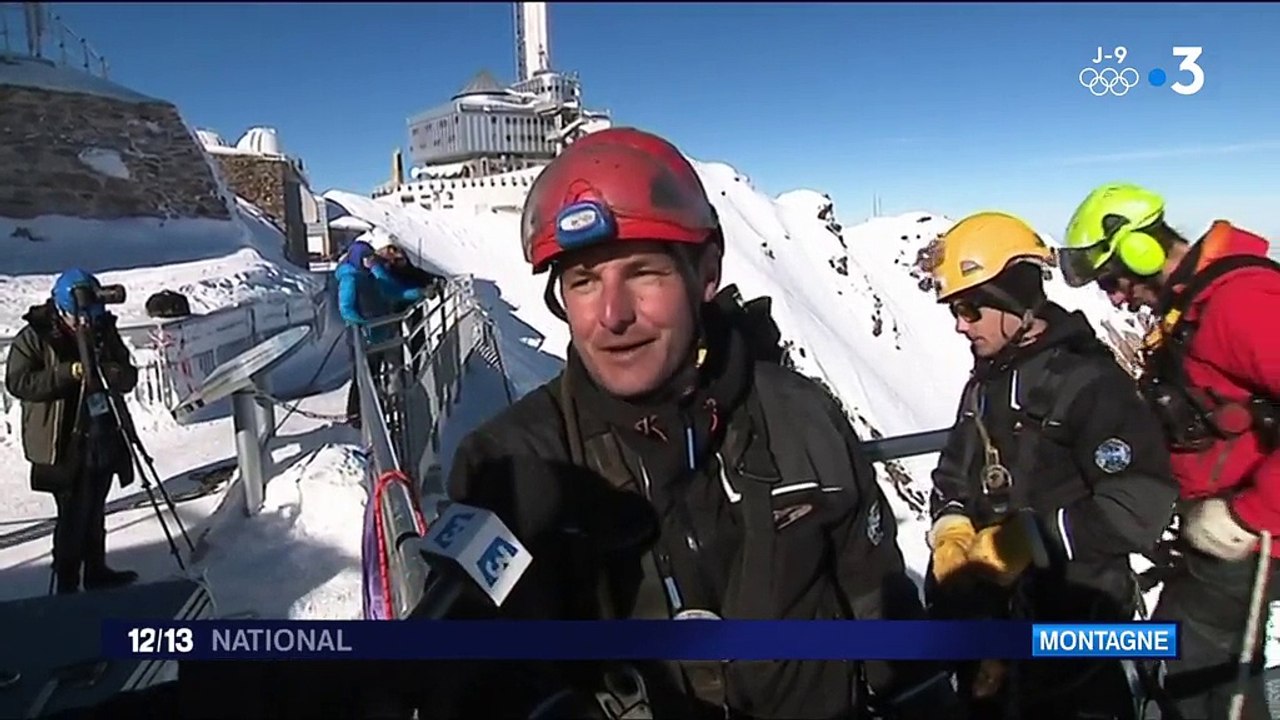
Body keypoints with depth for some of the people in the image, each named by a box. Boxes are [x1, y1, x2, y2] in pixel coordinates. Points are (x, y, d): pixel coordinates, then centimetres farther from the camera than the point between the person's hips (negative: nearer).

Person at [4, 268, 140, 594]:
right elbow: (18, 382, -16)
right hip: (63, 444, -5)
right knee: (73, 515, -3)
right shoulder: (34, 337, -9)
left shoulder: (104, 330, 4)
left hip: (103, 439, 5)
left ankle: (96, 570, 32)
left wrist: (117, 374, -19)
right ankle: (67, 585, 10)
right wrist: (68, 373, -26)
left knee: (95, 510, 17)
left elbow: (129, 377, 4)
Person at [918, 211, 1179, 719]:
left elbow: (1139, 507, -24)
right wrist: (951, 531, -6)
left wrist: (1028, 540, -22)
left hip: (1073, 617, -8)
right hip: (990, 606, 8)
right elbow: (955, 473, 14)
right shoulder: (985, 382, 10)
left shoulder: (1089, 381, -17)